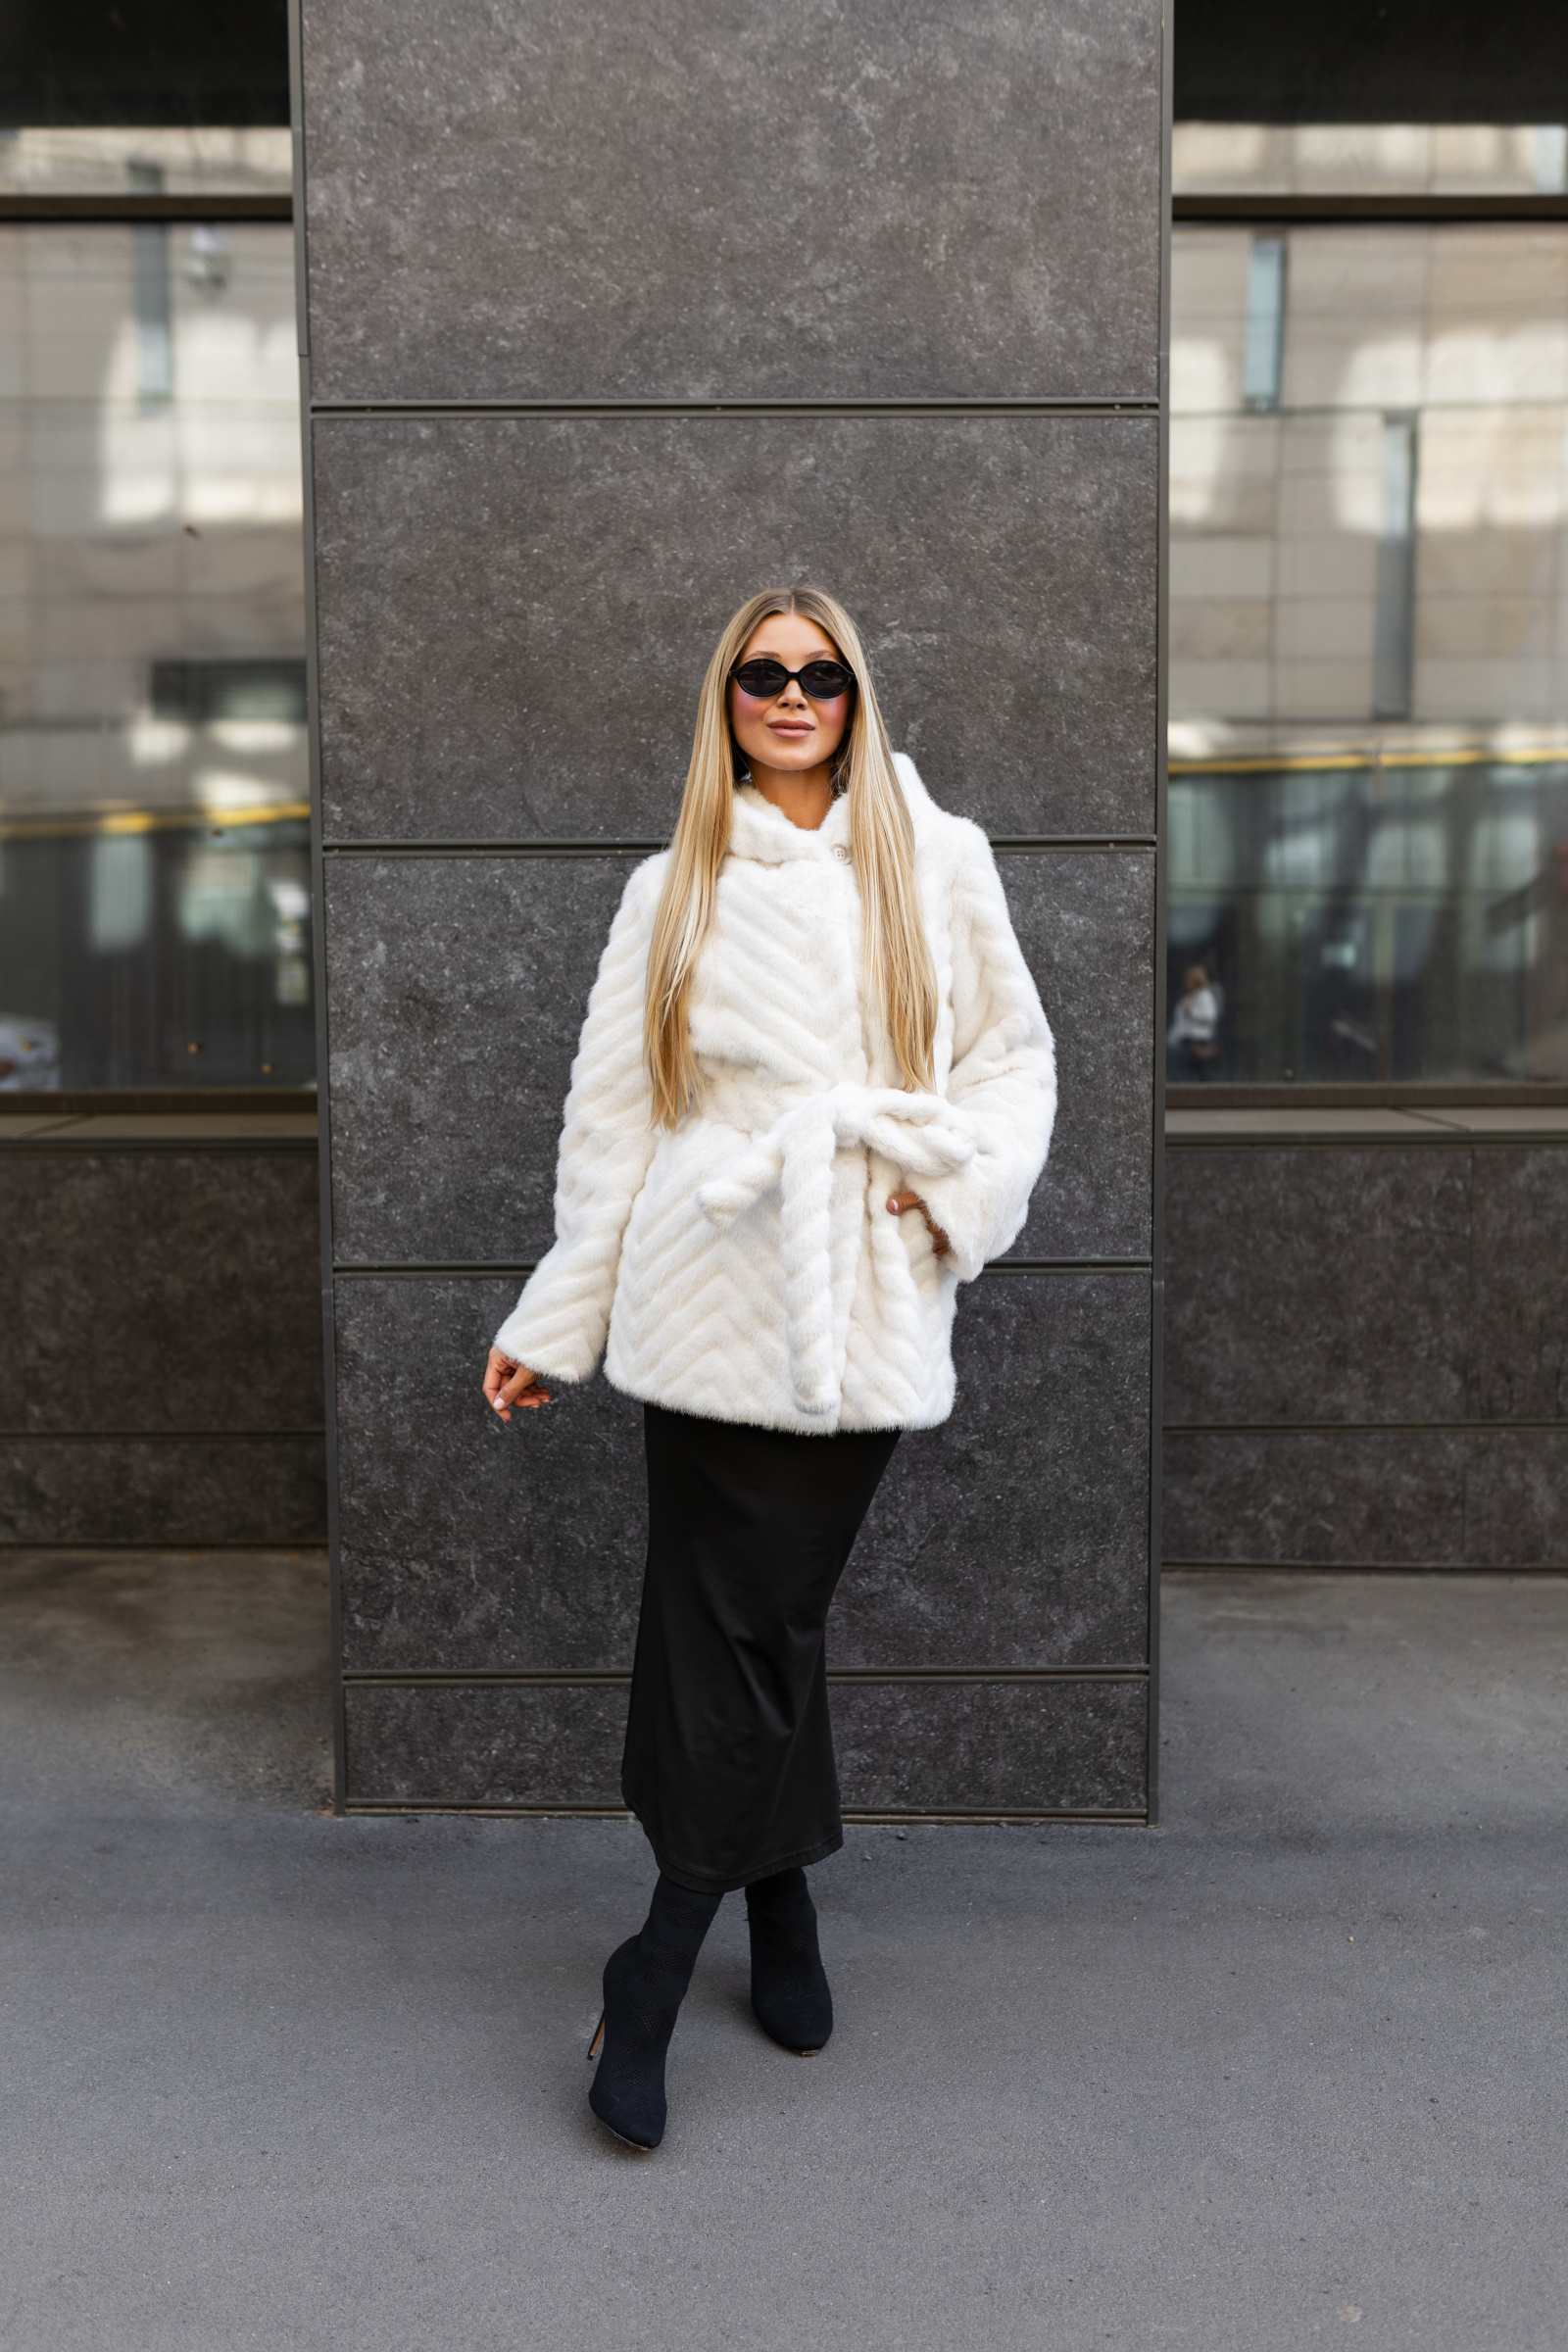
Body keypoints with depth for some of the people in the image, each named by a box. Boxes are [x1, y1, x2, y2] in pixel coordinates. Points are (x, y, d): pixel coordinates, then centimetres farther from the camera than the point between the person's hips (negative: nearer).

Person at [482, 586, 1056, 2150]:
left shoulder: (938, 863, 10)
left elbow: (1017, 1053, 10)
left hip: (866, 1310, 0)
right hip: (712, 1302, 0)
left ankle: (660, 1974, 20)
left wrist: (959, 1178, -8)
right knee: (736, 1627, 0)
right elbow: (610, 1112, 9)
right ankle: (778, 1916, 19)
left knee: (766, 1616, 5)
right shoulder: (672, 891, 9)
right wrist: (556, 1314, 8)